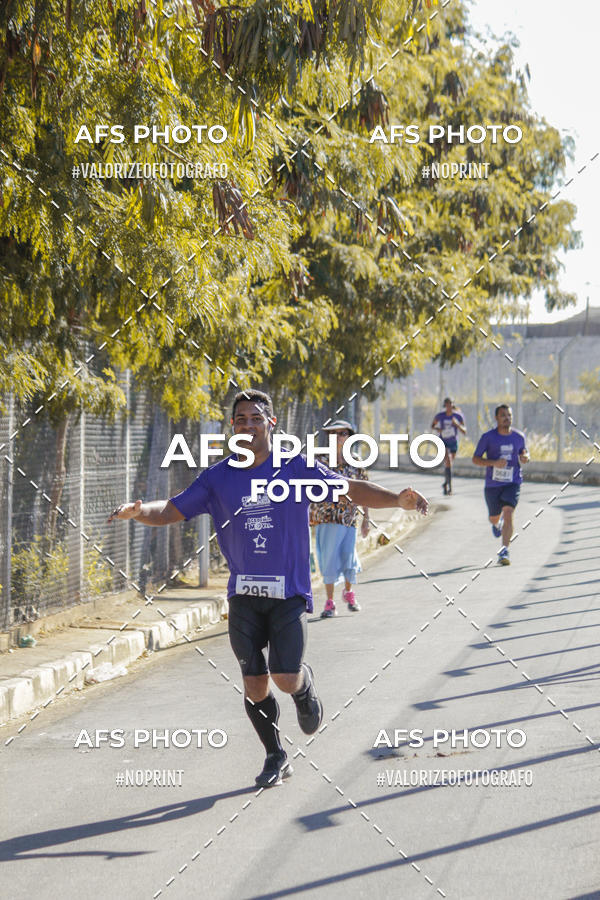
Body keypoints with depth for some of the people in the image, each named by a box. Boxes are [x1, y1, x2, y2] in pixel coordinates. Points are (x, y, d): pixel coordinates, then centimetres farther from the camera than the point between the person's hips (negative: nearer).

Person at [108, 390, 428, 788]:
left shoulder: (297, 468, -2)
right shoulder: (218, 478, 3)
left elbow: (350, 489, 0)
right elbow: (172, 511, 3)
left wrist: (396, 499, -15)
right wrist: (137, 510, -18)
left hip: (289, 593, -2)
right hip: (244, 595, 2)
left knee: (286, 679, -13)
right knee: (255, 686, 1)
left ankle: (306, 685, 24)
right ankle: (276, 756, 23)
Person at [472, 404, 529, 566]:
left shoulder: (519, 436, 1)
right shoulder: (488, 437, -7)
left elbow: (524, 451, 19)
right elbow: (475, 459, -5)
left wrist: (525, 457, -6)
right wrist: (494, 463, -21)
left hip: (512, 483, 0)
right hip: (492, 484, 0)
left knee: (508, 514, -21)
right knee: (494, 518, 15)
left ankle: (504, 550, -21)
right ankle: (497, 524, 55)